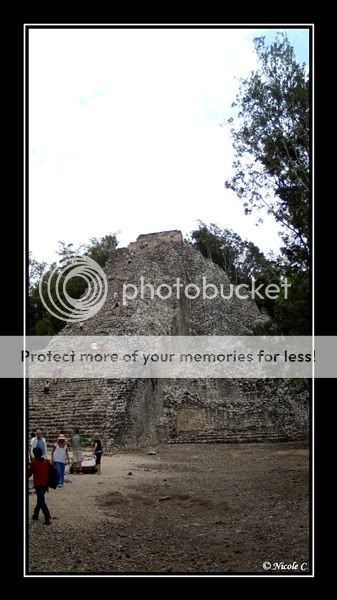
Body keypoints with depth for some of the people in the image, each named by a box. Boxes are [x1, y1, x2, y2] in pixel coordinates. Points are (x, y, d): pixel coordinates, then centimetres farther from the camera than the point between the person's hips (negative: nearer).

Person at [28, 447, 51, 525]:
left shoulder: (34, 462, -12)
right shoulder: (46, 462, 3)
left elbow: (29, 473, -9)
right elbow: (49, 472, 8)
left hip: (38, 485, -6)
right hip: (45, 484, 6)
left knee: (42, 502, -4)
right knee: (40, 500, 22)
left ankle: (48, 518, -12)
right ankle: (35, 515, 32)